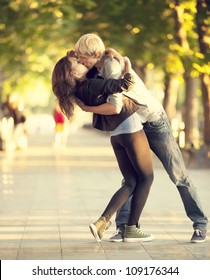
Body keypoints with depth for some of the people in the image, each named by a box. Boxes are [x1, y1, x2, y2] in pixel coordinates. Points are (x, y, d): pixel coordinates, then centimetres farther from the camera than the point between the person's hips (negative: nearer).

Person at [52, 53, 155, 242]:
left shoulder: (80, 90, 7)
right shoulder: (92, 85, -18)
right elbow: (128, 83, -24)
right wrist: (127, 65, -5)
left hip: (116, 135, 8)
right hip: (131, 128, -8)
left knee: (131, 183, 8)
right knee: (146, 178, 5)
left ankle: (101, 223, -8)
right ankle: (131, 228, 3)